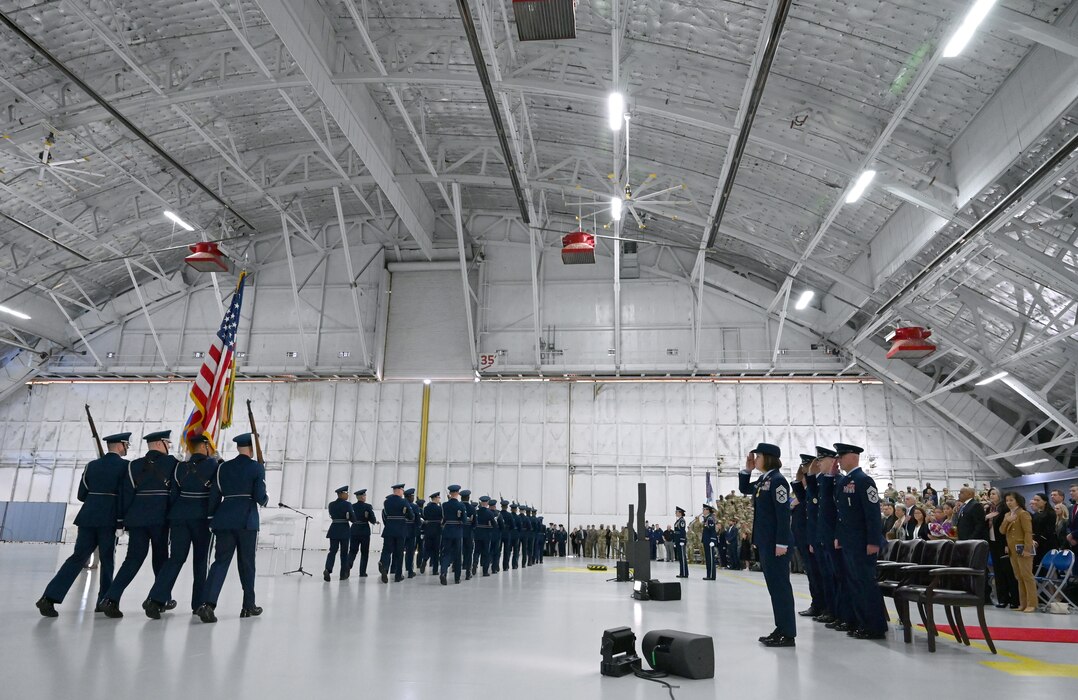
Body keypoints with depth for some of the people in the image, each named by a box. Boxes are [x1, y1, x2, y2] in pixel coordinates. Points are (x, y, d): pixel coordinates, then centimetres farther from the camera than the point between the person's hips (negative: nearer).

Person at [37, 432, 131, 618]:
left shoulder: (92, 465, 12)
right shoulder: (125, 465, -5)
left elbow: (82, 494, 12)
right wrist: (123, 519, -3)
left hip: (87, 517, 5)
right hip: (108, 518, -5)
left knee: (78, 557, 8)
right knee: (107, 559, 6)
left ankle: (50, 597, -1)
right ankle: (104, 601, 12)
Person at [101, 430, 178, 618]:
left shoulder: (134, 465, 8)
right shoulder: (171, 462, -1)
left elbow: (126, 493, 5)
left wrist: (124, 519, 9)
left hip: (137, 518, 3)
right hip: (160, 517, -3)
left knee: (134, 558, 6)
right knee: (160, 557, 11)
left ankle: (111, 598, -8)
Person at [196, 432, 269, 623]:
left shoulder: (223, 467, 8)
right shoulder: (257, 467, -3)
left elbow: (214, 496, 7)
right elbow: (259, 496, -9)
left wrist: (212, 518, 17)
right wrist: (265, 500, 13)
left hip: (224, 519, 3)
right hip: (246, 520, -3)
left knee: (221, 561, 2)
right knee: (246, 563, 8)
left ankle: (208, 604, -16)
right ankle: (249, 606, 17)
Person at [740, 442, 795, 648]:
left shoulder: (777, 480, -14)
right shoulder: (763, 481, 12)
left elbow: (783, 513, -19)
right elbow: (744, 489, 29)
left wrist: (782, 543, -21)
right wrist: (746, 469, 13)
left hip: (775, 542, -9)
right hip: (765, 542, 9)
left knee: (780, 585, -4)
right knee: (773, 585, 13)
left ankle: (788, 634, 1)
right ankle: (781, 628, 20)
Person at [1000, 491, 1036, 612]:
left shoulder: (1023, 513, -9)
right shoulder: (1007, 515, 15)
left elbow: (1028, 532, -15)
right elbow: (1002, 531, 7)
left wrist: (1027, 549, -21)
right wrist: (1007, 521, -10)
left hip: (1022, 549, -8)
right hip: (1012, 550, 8)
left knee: (1027, 576, -5)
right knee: (1019, 577, 10)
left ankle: (1032, 604, -1)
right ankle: (1023, 603, 15)